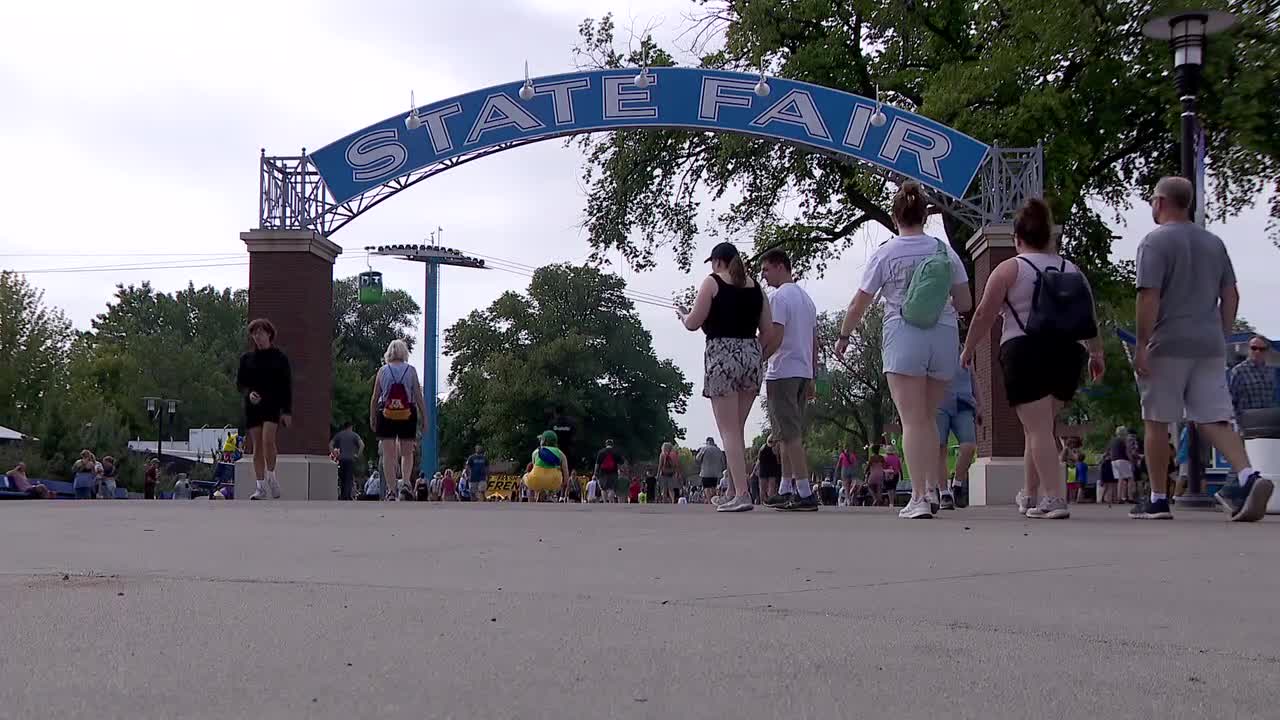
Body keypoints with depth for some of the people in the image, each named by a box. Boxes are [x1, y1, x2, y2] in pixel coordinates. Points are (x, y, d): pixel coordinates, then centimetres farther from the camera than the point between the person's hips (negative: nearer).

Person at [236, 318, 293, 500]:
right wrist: (249, 393, -12)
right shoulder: (247, 358, 10)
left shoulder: (279, 358, 3)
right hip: (253, 406, 3)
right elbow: (239, 383, 11)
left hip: (273, 405, -3)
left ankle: (271, 477, -6)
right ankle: (261, 487, 4)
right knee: (257, 446, 1)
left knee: (268, 439, -23)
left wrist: (287, 411, -5)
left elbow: (287, 386, 2)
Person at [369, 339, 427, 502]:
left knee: (388, 455, 3)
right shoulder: (411, 371, 0)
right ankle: (406, 484, -4)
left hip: (386, 415, 0)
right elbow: (418, 397, -1)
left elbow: (374, 398, 3)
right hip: (407, 415, 0)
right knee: (407, 453, 14)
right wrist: (424, 418, 4)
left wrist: (372, 418, 12)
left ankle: (391, 490, -3)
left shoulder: (382, 371, 3)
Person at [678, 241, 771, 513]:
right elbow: (767, 330, 11)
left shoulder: (712, 282, -1)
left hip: (722, 355, -5)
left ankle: (742, 494, -14)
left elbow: (693, 324, -4)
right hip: (751, 355, 5)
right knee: (738, 430, 13)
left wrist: (682, 314, 17)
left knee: (729, 431, -5)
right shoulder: (755, 287, 13)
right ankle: (738, 490, 12)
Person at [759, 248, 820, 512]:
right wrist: (811, 379, 22)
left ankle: (805, 493, -15)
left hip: (782, 372, -9)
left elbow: (775, 336, -19)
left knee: (790, 434, -10)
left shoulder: (778, 297, -9)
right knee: (791, 434, 14)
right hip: (803, 372, 9)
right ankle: (786, 490, 17)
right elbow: (815, 341, 20)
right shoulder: (807, 298, 19)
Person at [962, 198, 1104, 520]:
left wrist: (968, 349, 9)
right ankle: (1031, 494, 27)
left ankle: (1054, 499, -16)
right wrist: (1096, 354, 26)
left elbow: (984, 316, -4)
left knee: (1038, 429, -6)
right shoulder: (1071, 270, 12)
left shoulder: (1009, 270, -2)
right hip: (1066, 352, 5)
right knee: (1042, 427, 17)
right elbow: (1091, 319, 15)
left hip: (1025, 352, -5)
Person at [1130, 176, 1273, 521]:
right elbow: (1230, 295, 14)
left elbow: (1149, 296, -15)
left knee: (1157, 421, 5)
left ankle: (1158, 499, 9)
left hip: (1167, 345, -6)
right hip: (1210, 345, 6)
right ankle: (1248, 476, -19)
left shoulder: (1155, 242, -6)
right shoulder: (1214, 242, 14)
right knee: (1214, 419, 4)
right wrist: (1222, 336, 19)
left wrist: (1141, 345, -14)